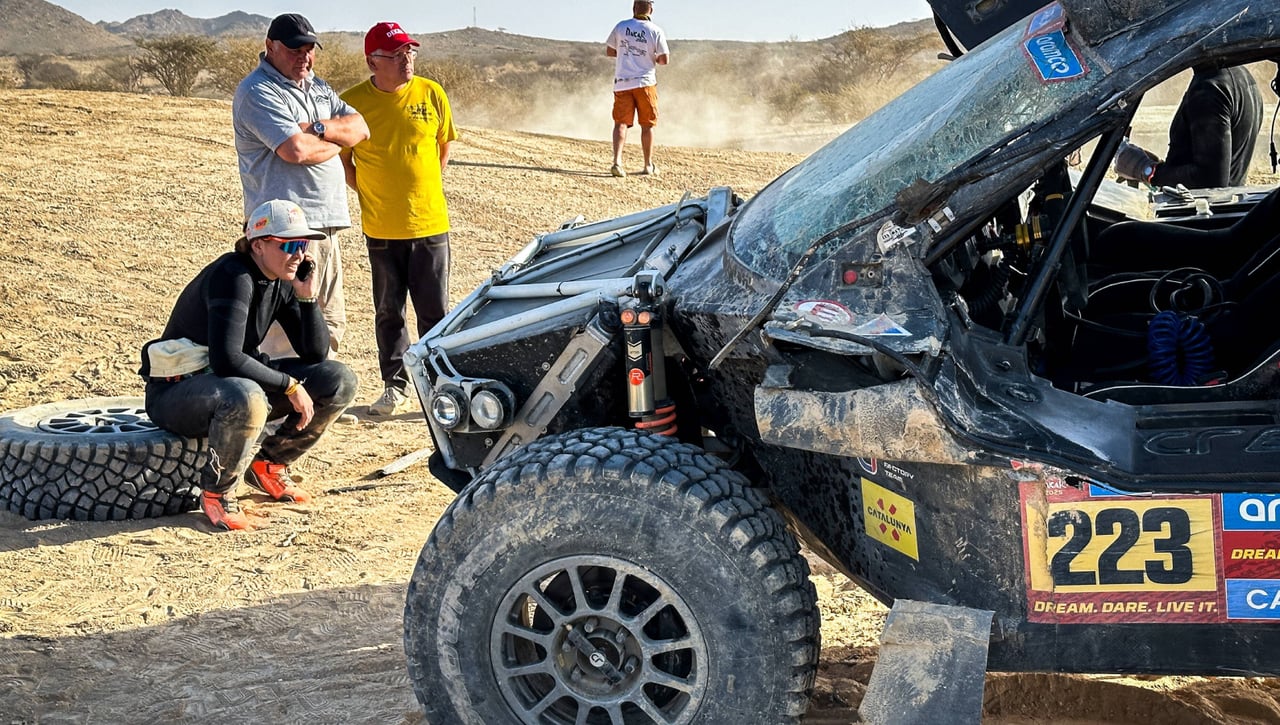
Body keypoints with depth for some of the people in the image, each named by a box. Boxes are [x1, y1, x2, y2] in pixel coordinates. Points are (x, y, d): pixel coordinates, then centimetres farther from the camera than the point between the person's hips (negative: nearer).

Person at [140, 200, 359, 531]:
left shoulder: (282, 281, 0)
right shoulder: (233, 277, -24)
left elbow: (316, 354, 0)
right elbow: (227, 360, -33)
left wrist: (307, 298, -13)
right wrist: (289, 385, -26)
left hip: (237, 382, 8)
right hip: (176, 392, -8)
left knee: (339, 381, -3)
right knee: (245, 397, -43)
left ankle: (268, 464, 11)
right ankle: (216, 492, -16)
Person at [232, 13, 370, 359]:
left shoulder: (317, 87, 20)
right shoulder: (257, 91, -8)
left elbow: (359, 128, 10)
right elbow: (295, 149, -21)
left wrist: (319, 128, -9)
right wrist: (336, 142, -1)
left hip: (327, 223, 9)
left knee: (330, 325, 16)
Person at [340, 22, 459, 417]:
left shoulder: (431, 93, -1)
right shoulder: (352, 101, -5)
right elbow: (341, 158, 6)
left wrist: (426, 190, 8)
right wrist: (369, 196, 1)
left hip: (430, 222, 0)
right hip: (381, 228, 0)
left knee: (435, 312, 5)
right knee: (388, 312, 10)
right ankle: (395, 385, 23)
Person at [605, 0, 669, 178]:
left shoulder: (621, 27, 1)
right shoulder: (656, 32, -6)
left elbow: (609, 51, 9)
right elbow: (664, 59, -6)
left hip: (622, 83, 2)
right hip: (645, 83, -2)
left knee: (621, 123, 0)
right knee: (647, 125, 10)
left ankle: (617, 162, -17)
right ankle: (648, 165, 17)